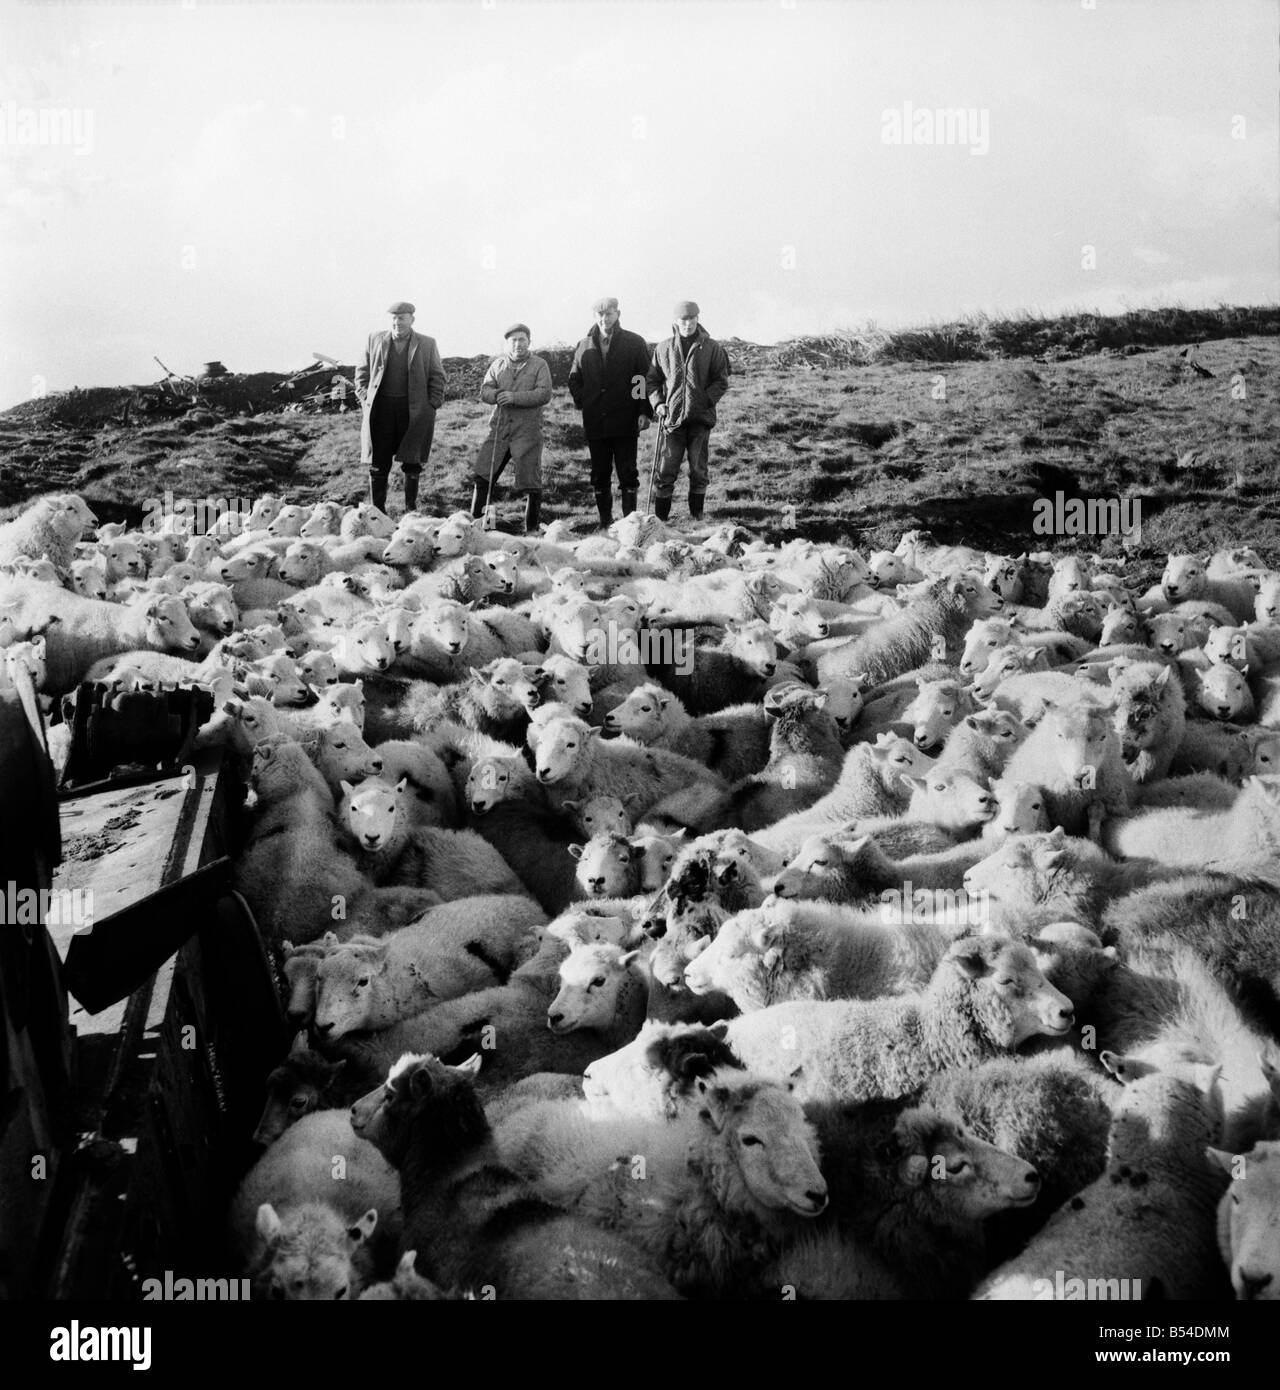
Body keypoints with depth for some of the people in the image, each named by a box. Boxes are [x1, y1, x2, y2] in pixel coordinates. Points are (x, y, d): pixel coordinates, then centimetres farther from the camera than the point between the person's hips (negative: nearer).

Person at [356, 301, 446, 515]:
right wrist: (367, 399, 4)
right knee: (378, 463, 2)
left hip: (414, 411, -1)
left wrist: (432, 406, -1)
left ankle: (411, 510, 15)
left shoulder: (427, 344, 4)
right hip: (381, 408, 1)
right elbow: (362, 372, 14)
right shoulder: (375, 340, 8)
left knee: (412, 463, 4)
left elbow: (437, 377, 8)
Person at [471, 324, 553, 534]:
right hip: (499, 428, 3)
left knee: (531, 483, -4)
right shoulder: (498, 364, 15)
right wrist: (497, 395, -14)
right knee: (482, 477, 0)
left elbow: (544, 394, -10)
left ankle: (531, 530, 8)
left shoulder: (539, 365, 3)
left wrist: (515, 397, -19)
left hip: (527, 431, -3)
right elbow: (484, 391, 9)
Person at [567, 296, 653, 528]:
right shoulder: (585, 346, 10)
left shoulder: (634, 343, 2)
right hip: (595, 422, 3)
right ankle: (605, 521, 14)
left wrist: (643, 411, -9)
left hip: (625, 421, -3)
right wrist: (583, 402, 5)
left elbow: (645, 378, -1)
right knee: (600, 474, 7)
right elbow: (574, 379, 20)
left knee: (627, 473, -1)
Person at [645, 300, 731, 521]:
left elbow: (721, 380, 3)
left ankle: (697, 517, 15)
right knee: (666, 471, 0)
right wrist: (657, 403, -3)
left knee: (698, 471, 6)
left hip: (700, 418, 0)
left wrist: (707, 400, -11)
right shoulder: (663, 348, 6)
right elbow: (652, 380, 12)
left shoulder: (711, 348, 2)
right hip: (672, 418, 0)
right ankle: (659, 517, 5)